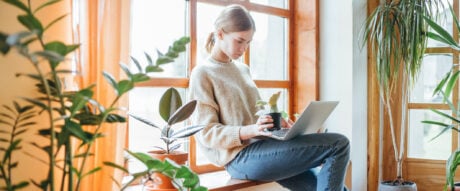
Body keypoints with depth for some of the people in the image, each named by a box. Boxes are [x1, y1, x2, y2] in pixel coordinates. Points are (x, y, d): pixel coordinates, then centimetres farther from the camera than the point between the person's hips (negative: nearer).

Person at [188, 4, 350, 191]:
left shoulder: (243, 69, 19)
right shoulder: (202, 74, -3)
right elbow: (206, 133, -9)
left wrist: (275, 121, 0)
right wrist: (251, 130, -25)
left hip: (260, 147, 7)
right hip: (239, 157, -7)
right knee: (339, 145, -17)